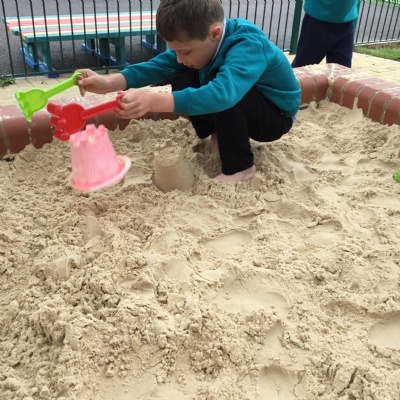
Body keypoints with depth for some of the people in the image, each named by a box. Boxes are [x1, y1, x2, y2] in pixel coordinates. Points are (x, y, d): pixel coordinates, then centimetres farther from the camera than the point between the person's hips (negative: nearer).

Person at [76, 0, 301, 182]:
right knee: (182, 78, -9)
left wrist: (154, 101, -61)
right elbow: (160, 65, -16)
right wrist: (110, 83, -30)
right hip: (235, 107, 7)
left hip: (276, 116, -7)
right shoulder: (202, 38, -12)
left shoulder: (248, 45, -36)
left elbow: (223, 93, -53)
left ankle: (240, 166, -17)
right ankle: (219, 136, 5)